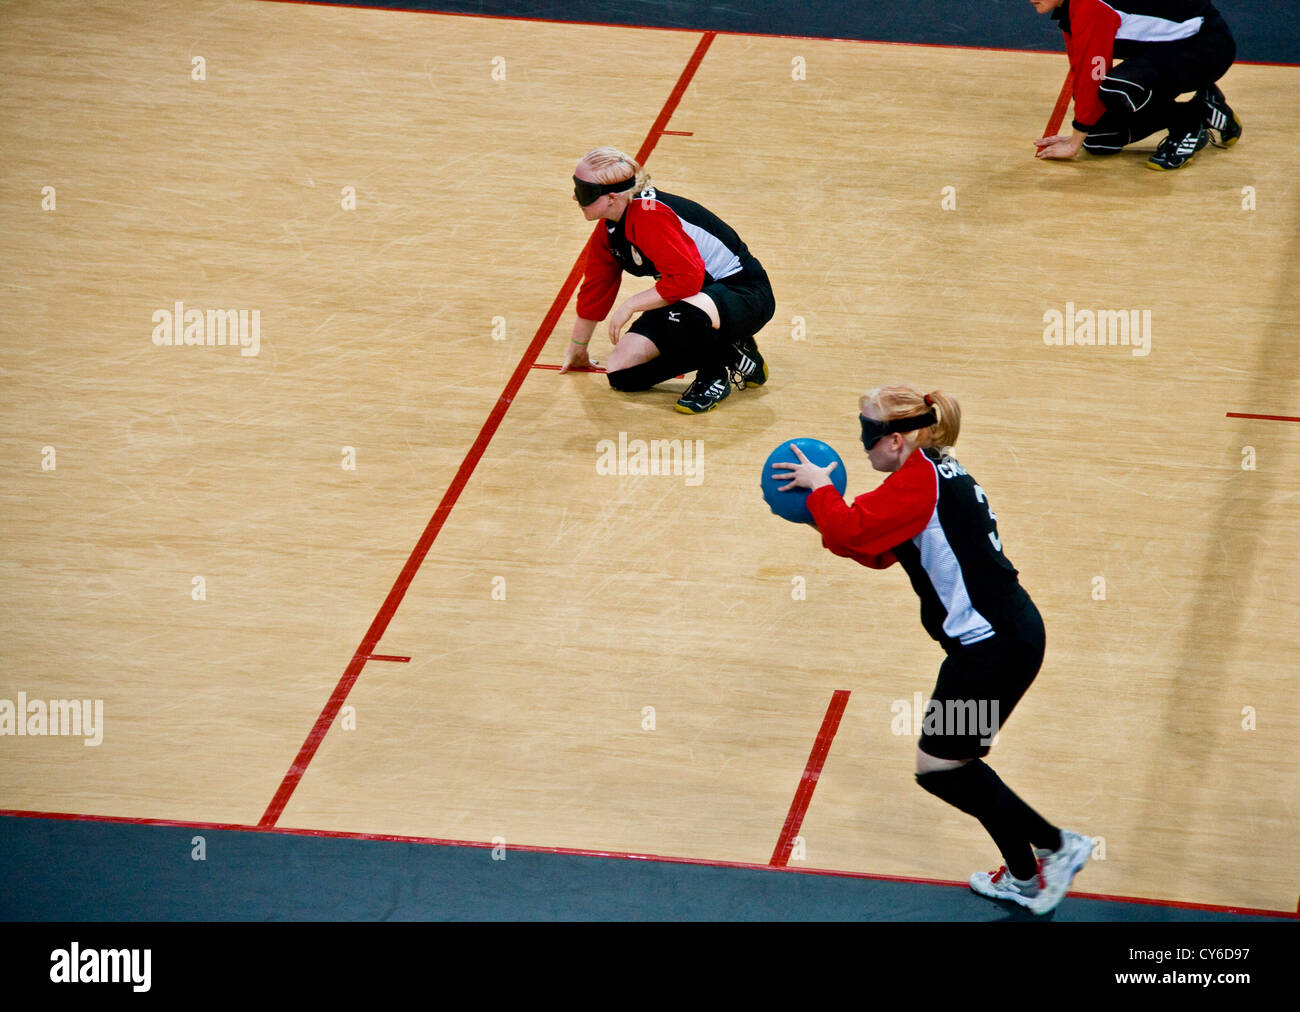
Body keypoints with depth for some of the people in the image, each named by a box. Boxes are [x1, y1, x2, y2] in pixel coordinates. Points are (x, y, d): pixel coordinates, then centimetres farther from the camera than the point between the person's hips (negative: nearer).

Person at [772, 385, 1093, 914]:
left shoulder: (918, 479, -15)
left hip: (994, 646, -10)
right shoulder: (940, 473, 16)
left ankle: (1056, 846, 7)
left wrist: (820, 488, -6)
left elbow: (851, 529, -23)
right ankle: (1024, 877, 23)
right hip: (1004, 635, 10)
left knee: (938, 766, -1)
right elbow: (878, 551, 22)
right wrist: (823, 515, 13)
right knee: (952, 762, 17)